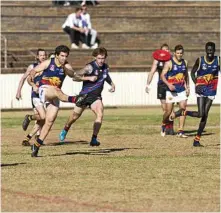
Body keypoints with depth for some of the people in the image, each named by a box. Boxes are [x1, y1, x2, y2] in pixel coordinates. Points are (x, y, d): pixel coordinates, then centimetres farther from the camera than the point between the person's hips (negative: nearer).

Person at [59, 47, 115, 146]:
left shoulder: (105, 67, 0)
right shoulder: (90, 67, -20)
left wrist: (112, 84, 8)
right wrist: (89, 78, -46)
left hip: (96, 96, 3)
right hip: (85, 94, -3)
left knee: (100, 114, -23)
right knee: (76, 115, 14)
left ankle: (94, 139, -20)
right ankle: (65, 130, 44)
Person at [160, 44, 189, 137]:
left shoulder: (185, 63, 8)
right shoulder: (169, 63, -9)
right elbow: (162, 75, -13)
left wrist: (187, 87, 15)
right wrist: (168, 84, -27)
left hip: (182, 90, 4)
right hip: (171, 90, -4)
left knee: (183, 109, -8)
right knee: (168, 111, 0)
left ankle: (180, 131, -5)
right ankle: (164, 126, 30)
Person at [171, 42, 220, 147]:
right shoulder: (200, 60, -7)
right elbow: (192, 72, 2)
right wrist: (196, 84, -13)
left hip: (211, 91, 3)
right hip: (201, 90, -2)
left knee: (205, 115, 0)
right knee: (200, 114, -15)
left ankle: (197, 140, 7)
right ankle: (182, 112, 13)